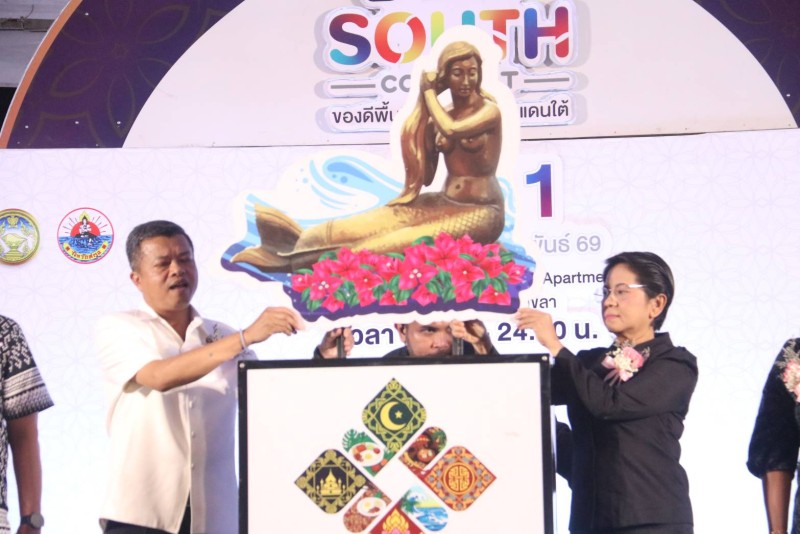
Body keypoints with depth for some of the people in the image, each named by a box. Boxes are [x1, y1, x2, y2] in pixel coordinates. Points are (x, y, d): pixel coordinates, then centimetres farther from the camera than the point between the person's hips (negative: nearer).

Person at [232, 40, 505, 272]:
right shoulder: (441, 116, 10)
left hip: (480, 212, -7)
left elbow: (452, 130, -31)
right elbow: (426, 177, 6)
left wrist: (429, 92, -13)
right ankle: (301, 242, -37)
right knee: (375, 222, -18)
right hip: (444, 204, 7)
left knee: (409, 241, -31)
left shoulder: (489, 110, -9)